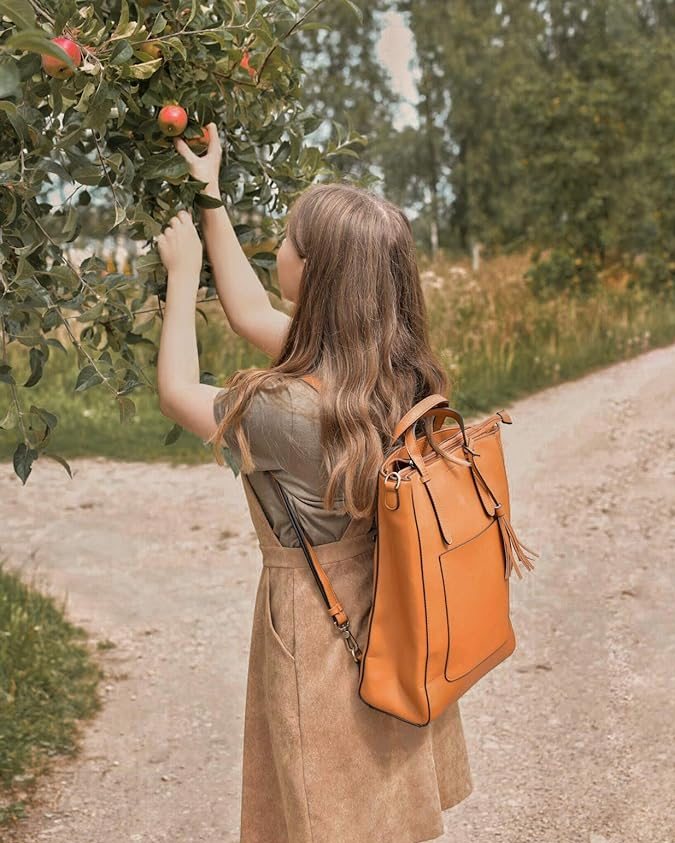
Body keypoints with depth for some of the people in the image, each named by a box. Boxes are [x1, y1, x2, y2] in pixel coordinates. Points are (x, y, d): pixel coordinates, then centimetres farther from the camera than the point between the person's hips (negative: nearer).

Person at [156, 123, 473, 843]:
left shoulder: (283, 412, -31)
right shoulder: (396, 366, -9)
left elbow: (177, 391, -8)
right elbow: (251, 315, 6)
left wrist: (183, 269, 2)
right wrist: (211, 201, 13)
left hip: (320, 633, -7)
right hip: (393, 621, 7)